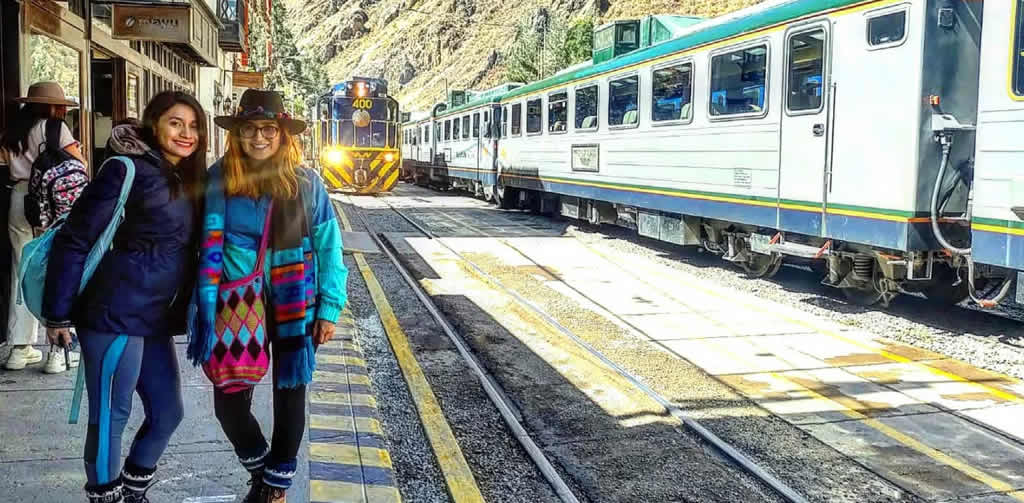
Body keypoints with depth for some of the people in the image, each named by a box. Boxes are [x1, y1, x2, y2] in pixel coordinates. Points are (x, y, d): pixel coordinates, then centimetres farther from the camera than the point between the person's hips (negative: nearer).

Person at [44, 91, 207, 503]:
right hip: (116, 316, -8)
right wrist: (58, 314, -12)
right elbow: (74, 240, -12)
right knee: (110, 416, 2)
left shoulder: (188, 182, 12)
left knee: (168, 412, 14)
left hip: (155, 320, 8)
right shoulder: (128, 170, -11)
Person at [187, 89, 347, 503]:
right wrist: (206, 306, -9)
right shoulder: (217, 180, -5)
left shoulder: (306, 183, -6)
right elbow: (204, 245, -4)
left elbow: (328, 248, -3)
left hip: (293, 308, 0)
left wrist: (329, 309, -6)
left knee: (289, 396, 11)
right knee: (228, 401, 4)